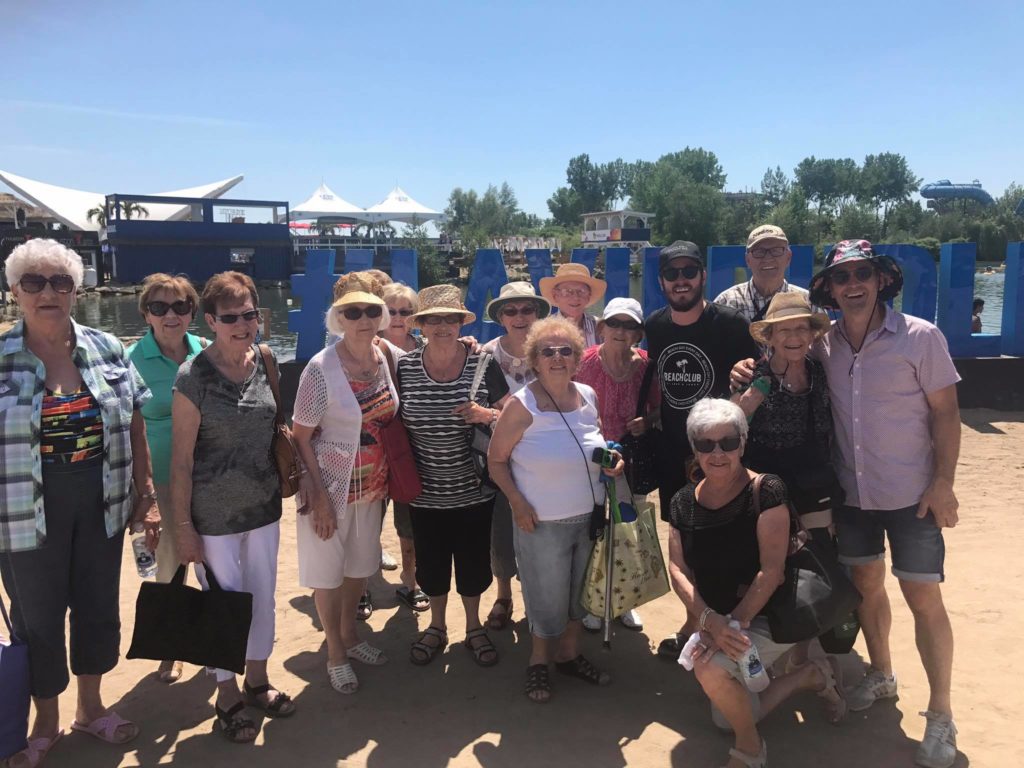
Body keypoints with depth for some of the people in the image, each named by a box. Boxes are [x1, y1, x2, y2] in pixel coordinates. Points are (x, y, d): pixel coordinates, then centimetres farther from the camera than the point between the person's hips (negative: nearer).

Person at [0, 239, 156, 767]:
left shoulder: (107, 350, -1)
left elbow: (134, 430, 4)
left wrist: (148, 498, 4)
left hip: (102, 508, 3)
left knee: (99, 606, 16)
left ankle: (91, 707, 39)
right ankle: (46, 721, 36)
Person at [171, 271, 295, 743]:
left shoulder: (265, 363, -1)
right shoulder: (194, 375, -15)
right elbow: (181, 459, -12)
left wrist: (286, 475, 7)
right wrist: (183, 526, -11)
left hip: (263, 505, 5)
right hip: (214, 514, -4)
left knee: (263, 597, 17)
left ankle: (257, 680, 40)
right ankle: (227, 697, 31)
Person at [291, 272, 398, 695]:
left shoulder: (385, 358, -2)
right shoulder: (321, 368, -19)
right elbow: (301, 437, -15)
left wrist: (388, 479, 6)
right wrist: (318, 496, -19)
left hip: (373, 485, 6)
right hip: (332, 486, -6)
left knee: (361, 563, 21)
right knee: (328, 569, 10)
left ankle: (349, 634, 44)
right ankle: (335, 653, 31)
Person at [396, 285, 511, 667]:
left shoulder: (482, 363, -9)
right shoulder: (404, 366, -5)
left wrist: (486, 414, -22)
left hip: (473, 489, -1)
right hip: (425, 491, 1)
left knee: (473, 560, 14)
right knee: (431, 561, 16)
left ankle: (473, 626, 38)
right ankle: (436, 626, 40)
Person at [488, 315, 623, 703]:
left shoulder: (588, 396, 0)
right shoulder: (522, 405, -16)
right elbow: (496, 459, -10)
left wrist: (612, 458, -3)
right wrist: (517, 503, -18)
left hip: (589, 515, 5)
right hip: (542, 523, -5)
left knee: (579, 592, 20)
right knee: (547, 596, 9)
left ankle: (569, 654, 42)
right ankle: (539, 662, 35)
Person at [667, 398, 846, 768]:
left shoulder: (766, 491, -19)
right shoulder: (683, 501, -4)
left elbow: (772, 570, -23)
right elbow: (677, 570, -10)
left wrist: (732, 624, -28)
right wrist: (710, 620, -26)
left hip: (767, 618, -7)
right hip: (716, 620, 7)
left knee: (710, 669, -33)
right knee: (727, 717, 16)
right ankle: (813, 676, 36)